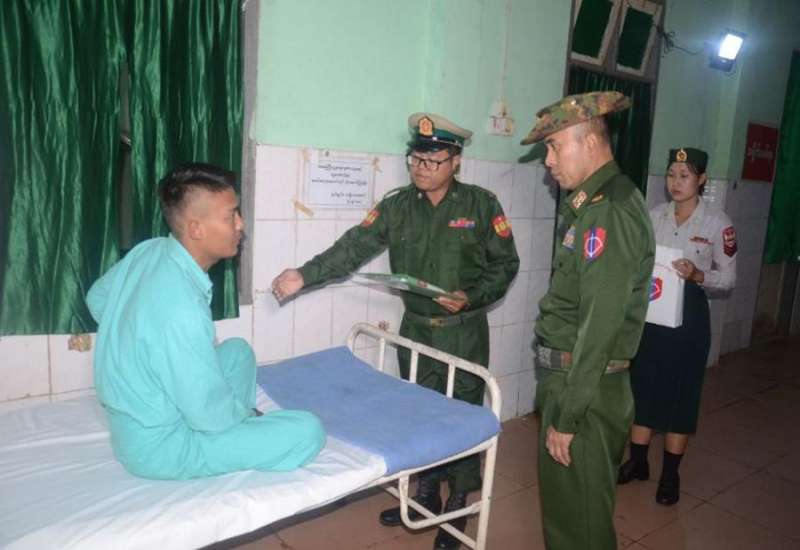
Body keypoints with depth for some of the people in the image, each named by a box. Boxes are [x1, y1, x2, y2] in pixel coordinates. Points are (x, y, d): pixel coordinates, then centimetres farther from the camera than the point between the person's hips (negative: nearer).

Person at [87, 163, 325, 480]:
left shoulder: (148, 250, -7)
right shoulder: (182, 309, -34)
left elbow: (97, 298, 13)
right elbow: (210, 414, -25)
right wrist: (248, 413, -4)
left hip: (133, 418, 9)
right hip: (157, 446, -8)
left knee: (238, 351, 20)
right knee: (308, 431, -14)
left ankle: (242, 427, 17)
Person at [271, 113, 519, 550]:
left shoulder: (481, 204, -8)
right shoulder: (397, 206, -1)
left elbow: (505, 264, -3)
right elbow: (354, 247, -11)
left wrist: (471, 298, -19)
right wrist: (305, 275, -24)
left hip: (464, 333, -3)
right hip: (415, 329, 4)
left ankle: (459, 504, 29)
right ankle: (425, 494, 37)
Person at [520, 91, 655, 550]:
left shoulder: (609, 212, -19)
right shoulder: (595, 203, 12)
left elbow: (600, 324, -23)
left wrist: (566, 416, -19)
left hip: (586, 388, -9)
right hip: (569, 375, 9)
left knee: (578, 513, 6)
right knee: (563, 493, 23)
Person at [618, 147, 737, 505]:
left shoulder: (717, 223, -7)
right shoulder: (654, 215, 4)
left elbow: (729, 278, -5)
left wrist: (698, 276, -23)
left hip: (688, 314, -3)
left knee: (681, 390, 6)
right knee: (643, 384, 11)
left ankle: (670, 473, 22)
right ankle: (637, 461, 28)